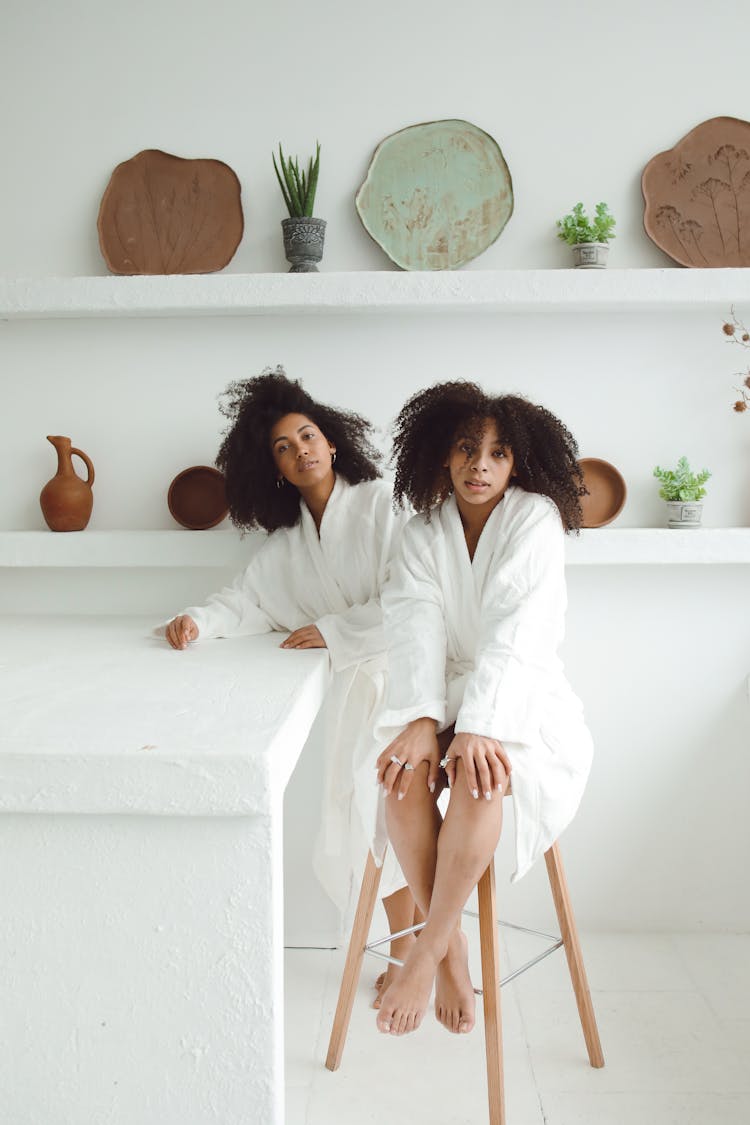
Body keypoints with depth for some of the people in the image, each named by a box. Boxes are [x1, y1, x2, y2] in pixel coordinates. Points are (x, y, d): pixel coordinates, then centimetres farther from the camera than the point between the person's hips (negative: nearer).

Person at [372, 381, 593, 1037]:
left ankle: (427, 952, -20)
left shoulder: (535, 519, -7)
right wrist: (423, 719, -28)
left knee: (479, 776, -35)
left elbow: (515, 630, -20)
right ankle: (452, 951, -14)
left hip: (522, 700, -3)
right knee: (404, 770, -29)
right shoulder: (424, 532, 4)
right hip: (445, 694, 3)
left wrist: (478, 726, -33)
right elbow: (417, 628, -11)